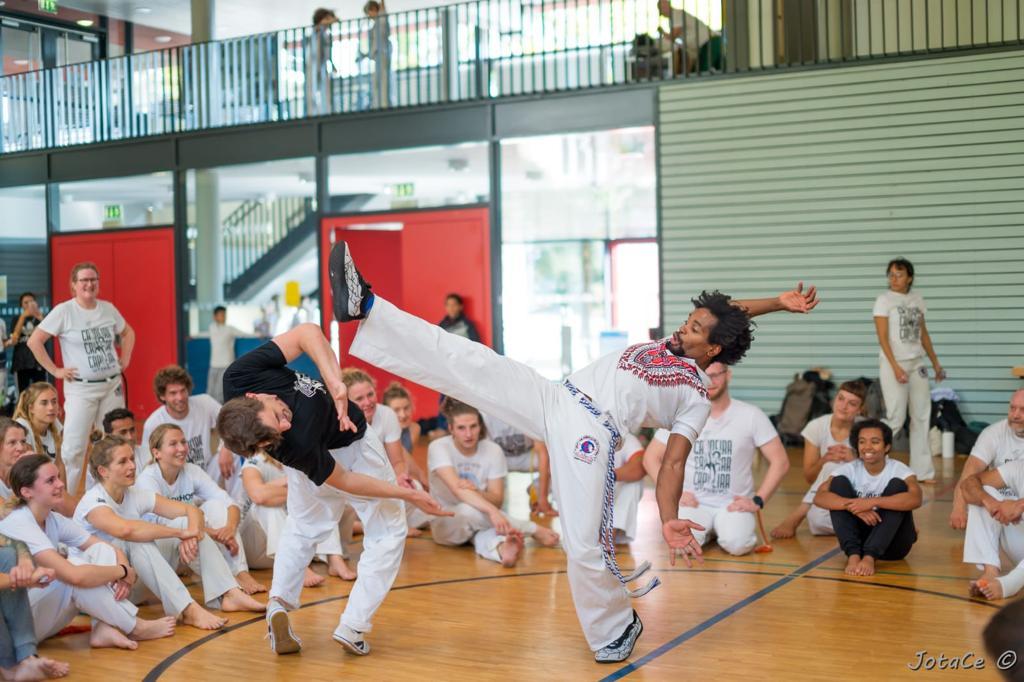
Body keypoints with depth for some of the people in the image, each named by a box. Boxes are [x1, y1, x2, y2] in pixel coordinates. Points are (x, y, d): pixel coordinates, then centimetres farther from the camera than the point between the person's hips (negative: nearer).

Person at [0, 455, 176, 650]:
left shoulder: (54, 520, 1)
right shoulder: (18, 525, -24)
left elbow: (112, 550, 2)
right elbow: (75, 576, -36)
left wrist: (124, 575, -20)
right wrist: (124, 571, -21)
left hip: (43, 607, 8)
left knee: (101, 551, -5)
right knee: (73, 571, -30)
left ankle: (104, 629, -20)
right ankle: (135, 628, -14)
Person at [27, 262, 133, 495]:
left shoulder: (108, 308, 6)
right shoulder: (64, 311, -8)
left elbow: (128, 332, 23)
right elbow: (34, 341, -9)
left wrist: (125, 359, 12)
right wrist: (55, 370, -9)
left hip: (113, 385, 5)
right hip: (81, 388, -5)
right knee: (74, 448, -8)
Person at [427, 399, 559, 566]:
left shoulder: (493, 450, -8)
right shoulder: (438, 448, -17)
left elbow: (498, 500, -9)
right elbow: (457, 489, -33)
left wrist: (476, 493, -33)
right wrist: (492, 511, -49)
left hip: (482, 521, 2)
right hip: (446, 522, -2)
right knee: (468, 511, -37)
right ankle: (534, 530, -22)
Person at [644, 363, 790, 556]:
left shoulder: (751, 415, -3)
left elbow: (780, 462, -1)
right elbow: (652, 458, 5)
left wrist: (758, 500, -9)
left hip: (734, 504, -1)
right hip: (693, 503, 1)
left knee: (737, 544, -31)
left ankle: (724, 530, 7)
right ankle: (704, 532, 9)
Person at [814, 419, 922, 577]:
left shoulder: (899, 470, -10)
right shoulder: (850, 470, -5)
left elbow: (915, 499, -32)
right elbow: (819, 497, -19)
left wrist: (872, 502, -37)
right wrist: (853, 506, -34)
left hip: (893, 542, -2)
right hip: (859, 537, 2)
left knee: (897, 485, -23)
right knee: (839, 482, -14)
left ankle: (870, 557, -29)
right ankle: (853, 554, -25)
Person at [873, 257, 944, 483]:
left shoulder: (916, 299, 10)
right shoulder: (884, 300, -6)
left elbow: (923, 334, 17)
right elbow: (882, 338, -11)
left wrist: (935, 362, 16)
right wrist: (895, 368, -19)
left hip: (917, 364, 6)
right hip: (893, 363, -6)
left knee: (921, 417, 5)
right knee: (896, 418, -9)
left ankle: (922, 471, 11)